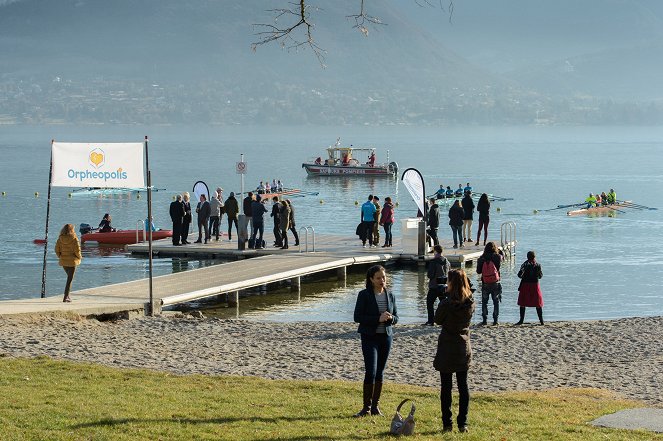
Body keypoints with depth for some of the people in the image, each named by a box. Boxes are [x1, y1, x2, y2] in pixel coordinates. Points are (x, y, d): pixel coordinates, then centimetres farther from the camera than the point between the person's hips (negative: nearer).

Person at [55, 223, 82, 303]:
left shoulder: (60, 238, -1)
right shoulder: (74, 238, -14)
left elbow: (57, 249, 1)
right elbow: (77, 250, -15)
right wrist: (79, 257, 3)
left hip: (63, 261, 5)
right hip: (72, 261, -5)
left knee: (69, 277, 24)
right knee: (70, 279, 1)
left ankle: (67, 295, 23)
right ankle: (66, 297, -4)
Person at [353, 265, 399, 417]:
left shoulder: (390, 295, 7)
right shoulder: (364, 295, -6)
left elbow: (396, 318, 12)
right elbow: (357, 317, -10)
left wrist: (390, 318, -12)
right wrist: (378, 319, -20)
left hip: (386, 336, 4)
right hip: (370, 337, -4)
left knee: (380, 372, 7)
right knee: (371, 371, -11)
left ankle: (375, 406, 15)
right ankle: (366, 407, -3)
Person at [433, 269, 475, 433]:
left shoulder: (446, 304, -18)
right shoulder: (470, 303, -5)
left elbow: (438, 320, -3)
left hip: (447, 348, -4)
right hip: (463, 348, 4)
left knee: (446, 387, 4)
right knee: (463, 386, 10)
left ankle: (447, 424, 6)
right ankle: (463, 423, 10)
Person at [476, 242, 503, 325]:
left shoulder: (482, 259, -7)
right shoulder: (497, 257, -9)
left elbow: (478, 271, -3)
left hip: (485, 284, 0)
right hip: (496, 283, 0)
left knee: (484, 302, 11)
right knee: (496, 302, 10)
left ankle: (485, 319, 7)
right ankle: (495, 320, 7)